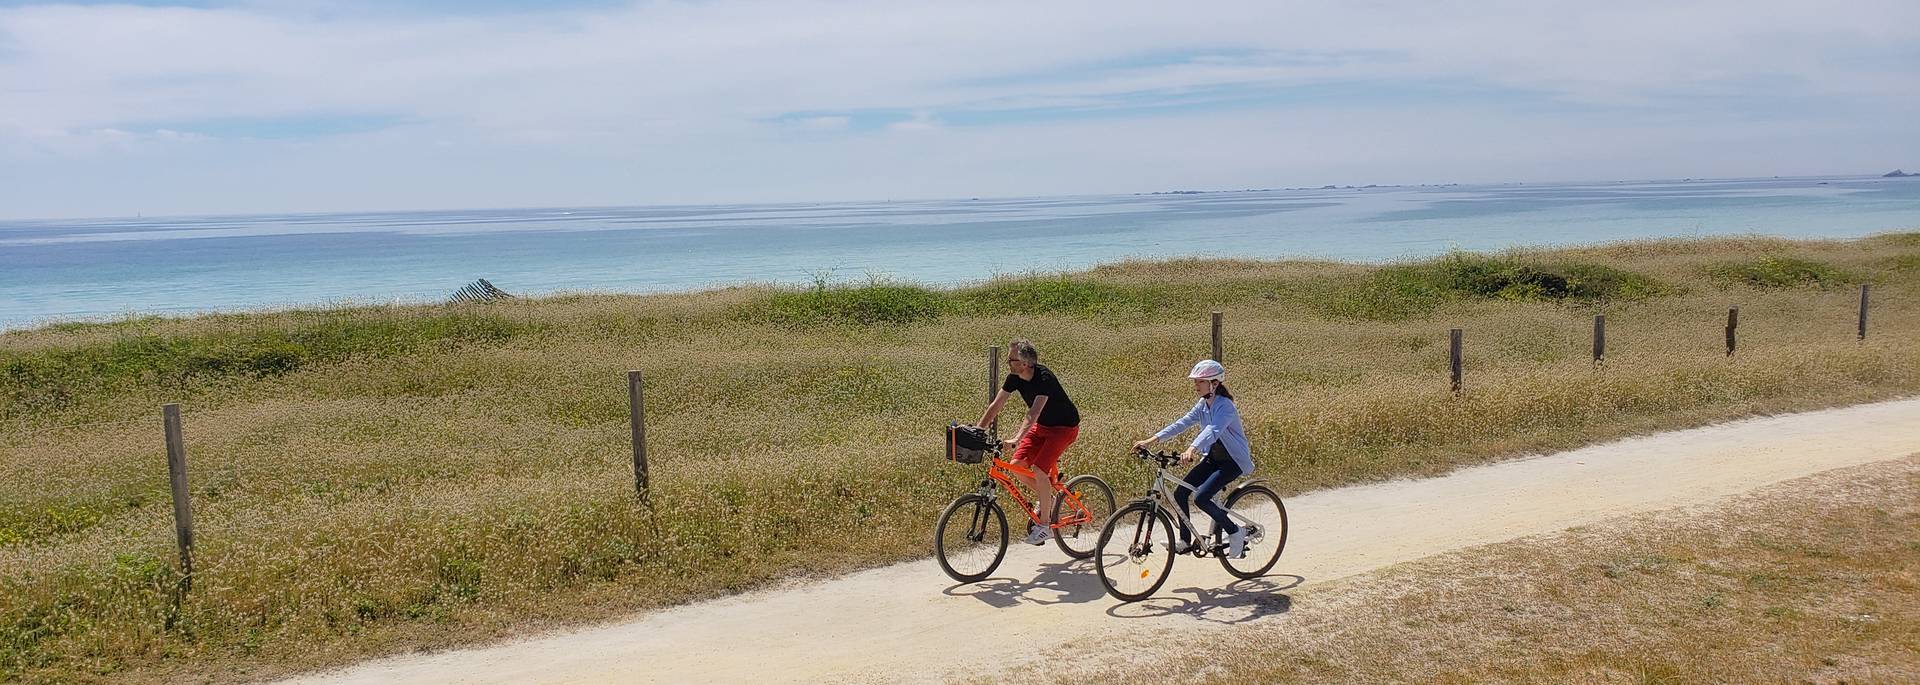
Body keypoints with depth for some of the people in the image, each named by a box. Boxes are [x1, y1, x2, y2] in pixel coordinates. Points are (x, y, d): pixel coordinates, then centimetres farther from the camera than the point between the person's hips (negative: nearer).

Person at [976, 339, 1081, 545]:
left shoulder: (1044, 378, -31)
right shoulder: (1014, 378, -9)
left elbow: (1034, 413, -41)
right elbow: (995, 406, -6)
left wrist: (1016, 439, -52)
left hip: (1064, 427, -7)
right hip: (1042, 426, 7)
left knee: (1039, 469, -21)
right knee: (1016, 465, -8)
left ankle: (1045, 526, -8)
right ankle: (1044, 497, 18)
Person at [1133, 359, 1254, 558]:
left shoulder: (1225, 406, -23)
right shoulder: (1203, 405, 3)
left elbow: (1213, 430, -40)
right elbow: (1181, 424, -2)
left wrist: (1192, 449, -58)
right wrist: (1152, 440, -13)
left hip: (1233, 461, -8)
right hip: (1213, 458, 8)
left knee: (1201, 497, -25)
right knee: (1180, 494, -4)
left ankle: (1235, 533, -4)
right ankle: (1185, 542, 10)